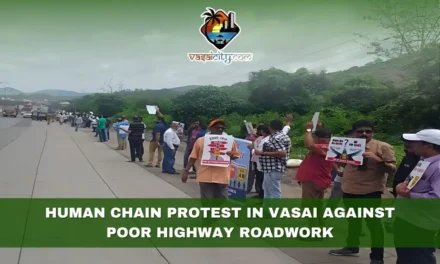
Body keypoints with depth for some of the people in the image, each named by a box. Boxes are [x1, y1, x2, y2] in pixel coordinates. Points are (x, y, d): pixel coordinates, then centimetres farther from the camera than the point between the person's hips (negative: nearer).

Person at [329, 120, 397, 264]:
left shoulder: (383, 147, -8)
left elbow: (392, 169, -12)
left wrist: (378, 160, -28)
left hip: (370, 192, -6)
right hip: (349, 190, 6)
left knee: (373, 223, -4)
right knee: (353, 220, 19)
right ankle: (352, 247, 34)